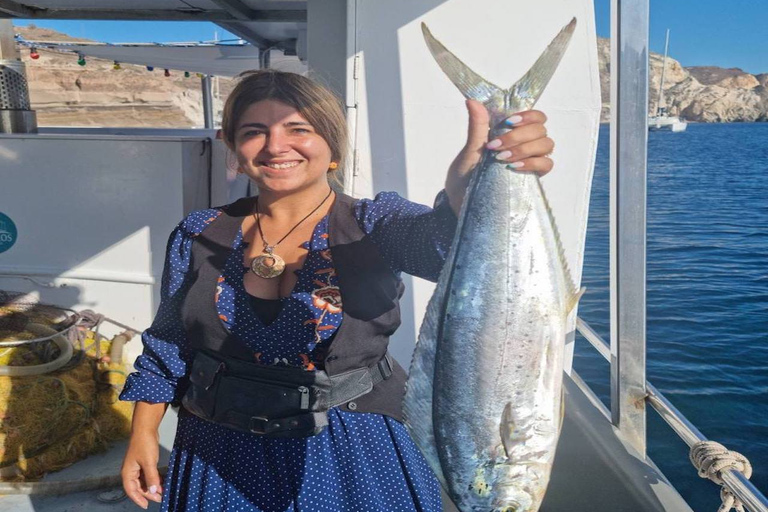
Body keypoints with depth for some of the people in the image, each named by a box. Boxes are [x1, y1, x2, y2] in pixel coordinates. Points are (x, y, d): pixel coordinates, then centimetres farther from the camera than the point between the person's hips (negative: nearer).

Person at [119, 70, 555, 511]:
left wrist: (469, 189, -54)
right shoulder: (199, 236, -1)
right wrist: (143, 434, 0)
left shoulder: (375, 225, -10)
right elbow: (167, 346, 7)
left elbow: (442, 238, -32)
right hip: (221, 458, 2)